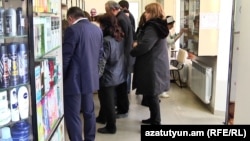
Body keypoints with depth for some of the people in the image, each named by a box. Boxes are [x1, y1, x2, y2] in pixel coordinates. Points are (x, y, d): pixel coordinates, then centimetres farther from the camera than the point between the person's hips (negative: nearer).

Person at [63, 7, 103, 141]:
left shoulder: (72, 29, -15)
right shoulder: (98, 29, 7)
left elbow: (65, 56, -15)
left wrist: (60, 78, -4)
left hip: (74, 80, -8)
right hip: (91, 78, 8)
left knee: (72, 115, 0)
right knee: (89, 112, 18)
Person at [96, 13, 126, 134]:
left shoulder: (106, 41, -23)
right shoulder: (120, 38, 3)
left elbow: (101, 61, -22)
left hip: (108, 76, -9)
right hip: (118, 74, 9)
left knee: (108, 101, 6)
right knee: (107, 99, 25)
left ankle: (111, 127, 19)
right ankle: (102, 117, 43)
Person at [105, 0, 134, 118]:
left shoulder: (121, 20, -20)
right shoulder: (123, 17, 12)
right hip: (125, 56, 10)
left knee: (120, 84, -1)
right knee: (122, 84, 17)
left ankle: (123, 110, 10)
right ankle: (122, 107, 28)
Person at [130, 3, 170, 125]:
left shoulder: (152, 27, -18)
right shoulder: (158, 25, 15)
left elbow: (145, 46, -26)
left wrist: (131, 52, -9)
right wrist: (138, 43, 4)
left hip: (152, 66, -10)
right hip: (156, 65, 10)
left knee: (152, 95, -3)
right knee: (152, 94, 19)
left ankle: (156, 123, 5)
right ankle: (154, 118, 30)